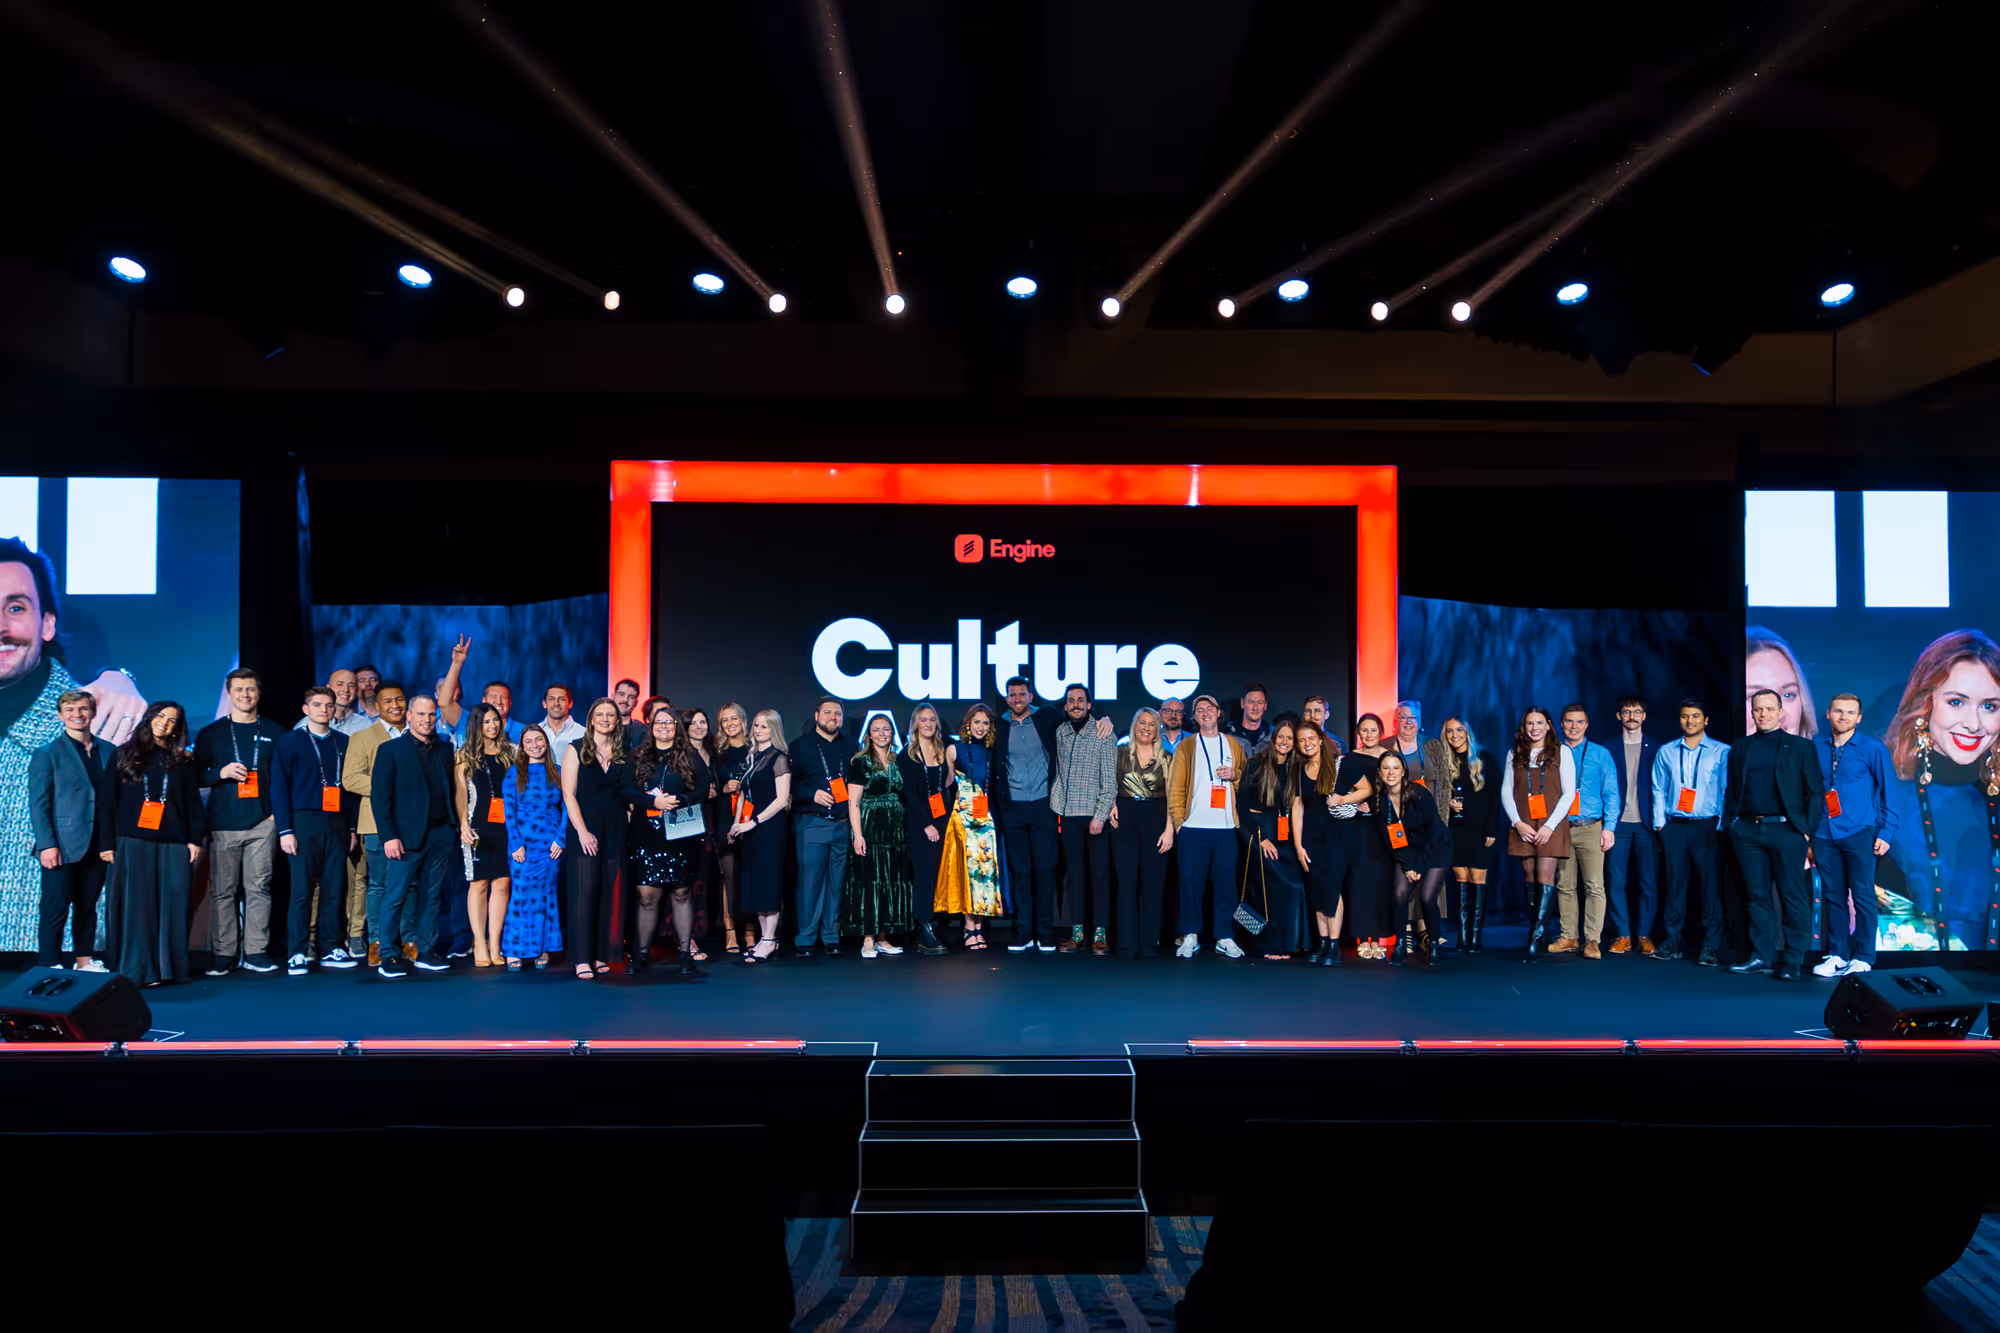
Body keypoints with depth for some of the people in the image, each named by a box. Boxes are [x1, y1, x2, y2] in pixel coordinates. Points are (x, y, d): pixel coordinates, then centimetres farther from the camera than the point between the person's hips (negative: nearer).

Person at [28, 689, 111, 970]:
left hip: (97, 847, 4)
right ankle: (49, 968, 7)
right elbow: (37, 804, -5)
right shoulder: (47, 754, -1)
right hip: (63, 846, -4)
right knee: (56, 910, 0)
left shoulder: (107, 751, 10)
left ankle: (85, 961, 20)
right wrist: (47, 845, -13)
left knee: (88, 907, 11)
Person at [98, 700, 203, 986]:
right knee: (135, 904, -3)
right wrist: (107, 843, 0)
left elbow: (194, 803, 9)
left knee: (173, 905, -2)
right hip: (132, 842, -1)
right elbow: (108, 802, 7)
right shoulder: (124, 756, 9)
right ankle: (137, 970, 0)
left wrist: (195, 840, -1)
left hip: (174, 844, 1)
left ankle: (168, 967, 5)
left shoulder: (184, 761, 11)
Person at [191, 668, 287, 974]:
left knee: (259, 888, -1)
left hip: (263, 823, 0)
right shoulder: (211, 734, 11)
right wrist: (221, 773, -8)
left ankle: (256, 952, 4)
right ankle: (222, 954, 5)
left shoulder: (275, 733, 11)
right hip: (223, 823, 0)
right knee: (222, 891, -1)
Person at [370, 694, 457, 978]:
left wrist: (454, 830, 3)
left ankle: (423, 953, 16)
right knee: (394, 896, -2)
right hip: (406, 837, -4)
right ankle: (388, 956, 7)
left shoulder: (444, 749, 12)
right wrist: (389, 835, -12)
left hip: (440, 835, 4)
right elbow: (379, 795, -5)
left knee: (432, 897, 8)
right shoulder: (390, 749, 1)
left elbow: (450, 791, 11)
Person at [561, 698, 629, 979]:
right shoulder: (576, 749, 3)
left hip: (613, 831, 3)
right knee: (585, 891, -8)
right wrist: (582, 831, -11)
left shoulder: (623, 755, 11)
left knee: (606, 892, 4)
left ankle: (600, 956, 9)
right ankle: (582, 959, -6)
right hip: (584, 829, -3)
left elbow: (628, 794, 12)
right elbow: (568, 793, -3)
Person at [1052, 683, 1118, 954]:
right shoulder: (1060, 733, 9)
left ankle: (1100, 932, 6)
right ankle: (1077, 931, 11)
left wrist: (1100, 815, -13)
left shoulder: (1103, 734, -3)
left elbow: (1110, 780, -6)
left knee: (1100, 872, 0)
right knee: (1073, 873, 6)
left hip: (1096, 815, -3)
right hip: (1068, 815, 3)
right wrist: (1055, 805, 6)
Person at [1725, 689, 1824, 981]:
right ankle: (1762, 955, 13)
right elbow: (1731, 792, 15)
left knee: (1792, 896, 0)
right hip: (1748, 832, 3)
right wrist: (1730, 824, 4)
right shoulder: (1739, 749, 14)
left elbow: (1815, 792, 2)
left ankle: (1792, 959, 6)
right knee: (1756, 895, 6)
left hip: (1786, 830, -3)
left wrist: (1808, 830, -6)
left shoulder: (1800, 746, 5)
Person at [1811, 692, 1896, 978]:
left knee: (1862, 897, -1)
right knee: (1833, 896, 7)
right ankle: (1837, 955, 15)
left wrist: (1886, 833, -4)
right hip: (1824, 834, 3)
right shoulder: (1816, 747, 7)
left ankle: (1863, 958, 8)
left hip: (1859, 833, -3)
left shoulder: (1873, 748, -1)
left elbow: (1888, 792, 2)